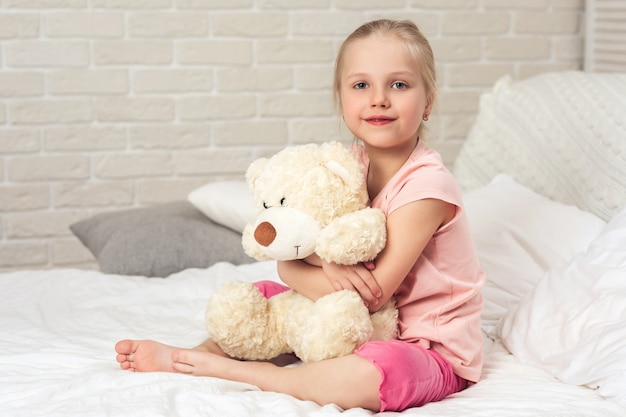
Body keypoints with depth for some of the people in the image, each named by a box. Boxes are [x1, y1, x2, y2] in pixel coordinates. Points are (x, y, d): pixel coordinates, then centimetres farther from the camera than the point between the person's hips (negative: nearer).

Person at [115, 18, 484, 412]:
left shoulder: (427, 185, -22)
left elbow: (371, 295, -22)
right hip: (358, 329, 8)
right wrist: (327, 261, -25)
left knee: (377, 372, -39)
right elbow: (287, 263, -3)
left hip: (429, 347, -7)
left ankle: (236, 370, -25)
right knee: (262, 295, 10)